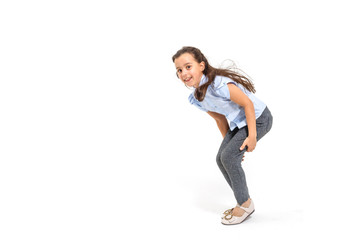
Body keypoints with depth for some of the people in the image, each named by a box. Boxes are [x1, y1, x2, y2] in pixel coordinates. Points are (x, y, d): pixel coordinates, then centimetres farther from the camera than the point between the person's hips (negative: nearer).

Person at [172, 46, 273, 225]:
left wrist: (252, 136, -23)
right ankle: (243, 203, 17)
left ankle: (245, 205, 2)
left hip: (258, 118, -8)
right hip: (237, 122, 9)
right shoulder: (195, 99, -4)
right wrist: (229, 144, 11)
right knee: (221, 159, 2)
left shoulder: (218, 84, -31)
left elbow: (247, 103, -25)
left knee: (229, 157, -16)